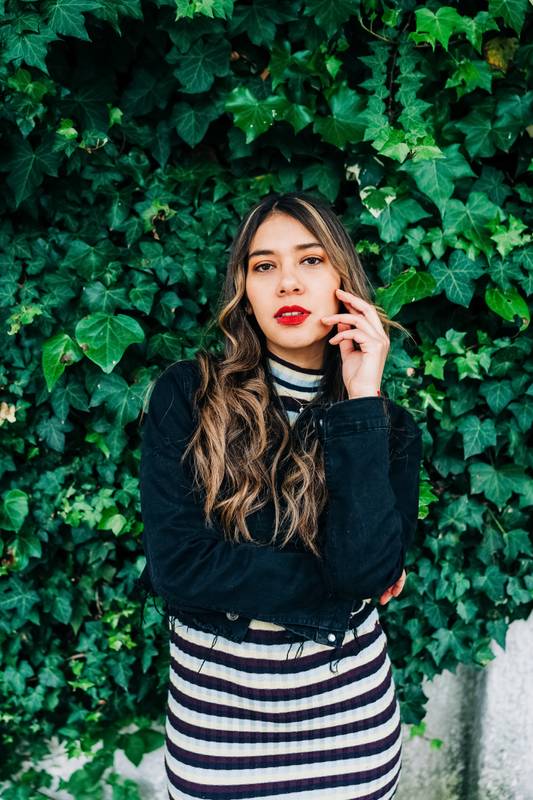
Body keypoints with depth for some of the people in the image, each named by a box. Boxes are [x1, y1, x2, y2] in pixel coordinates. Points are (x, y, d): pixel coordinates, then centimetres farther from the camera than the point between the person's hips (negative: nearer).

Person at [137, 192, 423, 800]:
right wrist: (336, 587, -12)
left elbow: (368, 570, -19)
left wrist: (360, 403, -20)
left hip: (347, 703, 2)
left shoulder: (389, 424, -5)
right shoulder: (187, 393, -11)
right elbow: (174, 561, -18)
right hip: (214, 704, -1)